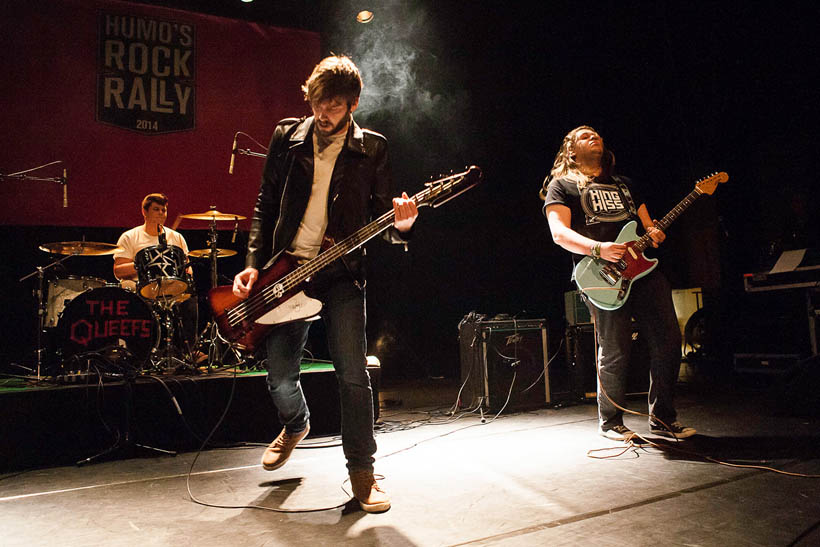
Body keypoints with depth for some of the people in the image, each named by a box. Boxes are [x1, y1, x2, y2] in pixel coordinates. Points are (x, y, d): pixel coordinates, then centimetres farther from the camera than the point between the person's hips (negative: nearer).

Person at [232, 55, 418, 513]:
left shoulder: (371, 148, 4)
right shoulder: (287, 137, 9)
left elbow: (380, 214, 4)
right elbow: (266, 207, 10)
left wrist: (400, 224, -20)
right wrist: (255, 263, 1)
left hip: (341, 271, -2)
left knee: (353, 373, -8)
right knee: (280, 375, 6)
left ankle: (362, 470, 8)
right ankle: (296, 425, 40)